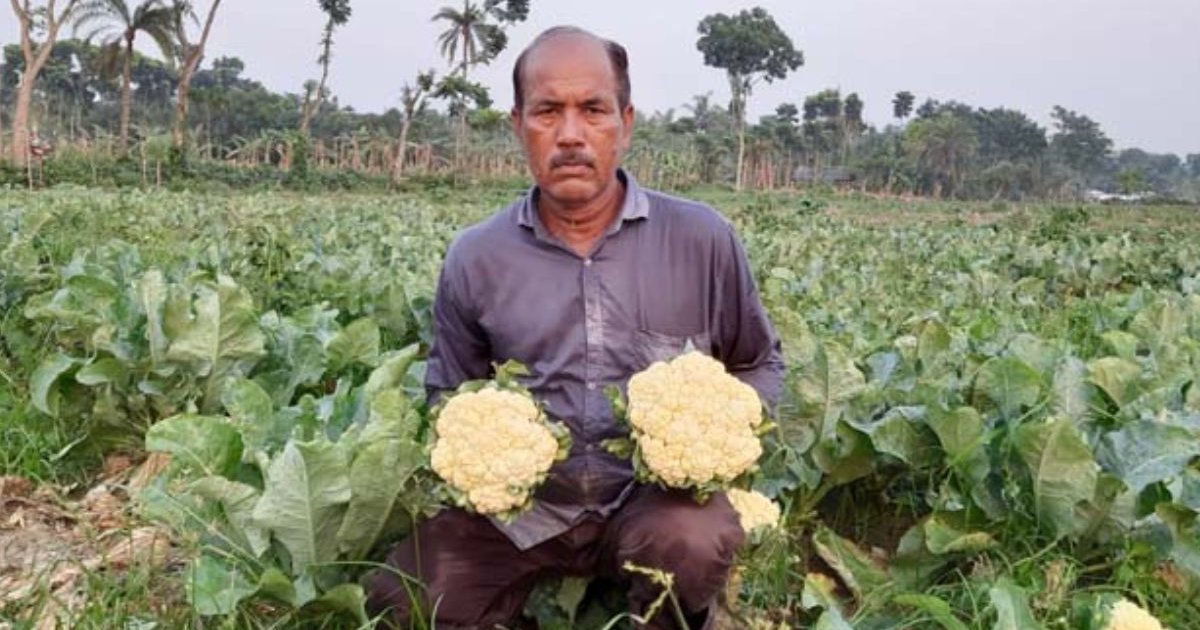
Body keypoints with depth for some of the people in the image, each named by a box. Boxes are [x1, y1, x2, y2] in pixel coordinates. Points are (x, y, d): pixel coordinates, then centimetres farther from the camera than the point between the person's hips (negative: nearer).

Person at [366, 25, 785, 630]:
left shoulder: (703, 239, -3)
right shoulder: (474, 257, 1)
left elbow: (761, 366, 12)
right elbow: (448, 399, 14)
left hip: (656, 493, -1)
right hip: (518, 504, 1)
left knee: (689, 542, -32)